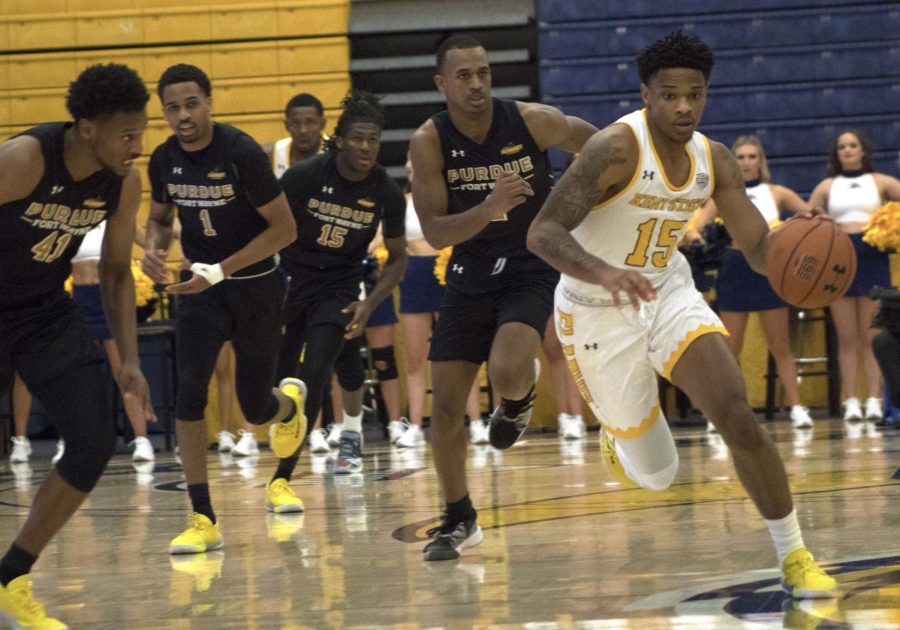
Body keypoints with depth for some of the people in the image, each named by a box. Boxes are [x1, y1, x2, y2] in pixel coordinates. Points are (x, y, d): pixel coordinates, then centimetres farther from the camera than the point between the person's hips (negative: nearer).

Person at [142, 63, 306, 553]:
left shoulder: (242, 153, -21)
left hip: (255, 284, -3)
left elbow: (285, 228, -17)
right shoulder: (163, 160, -5)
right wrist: (153, 250, -10)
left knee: (256, 409, 7)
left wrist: (220, 270, -24)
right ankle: (203, 521, -13)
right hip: (201, 288, 3)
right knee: (189, 394, -17)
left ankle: (290, 401, 48)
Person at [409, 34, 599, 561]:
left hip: (532, 270, -2)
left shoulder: (532, 121, -16)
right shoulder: (429, 142, -14)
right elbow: (435, 233, -19)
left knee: (506, 372, -29)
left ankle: (520, 399, 9)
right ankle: (460, 519, 19)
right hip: (471, 275, 2)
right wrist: (488, 210, -35)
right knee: (446, 405, 0)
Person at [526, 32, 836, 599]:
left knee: (737, 414, -20)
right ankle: (621, 429, 42)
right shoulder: (617, 148, -25)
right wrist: (605, 274, -50)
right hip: (599, 313, -4)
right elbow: (543, 233, -31)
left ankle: (794, 556, -7)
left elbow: (759, 246, -2)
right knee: (657, 475, 3)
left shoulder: (715, 160, -4)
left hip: (670, 294, 4)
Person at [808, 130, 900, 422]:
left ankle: (874, 401, -7)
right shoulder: (827, 186, 14)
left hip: (872, 258, -1)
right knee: (847, 338, -1)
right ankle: (851, 402, -2)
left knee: (871, 336, -5)